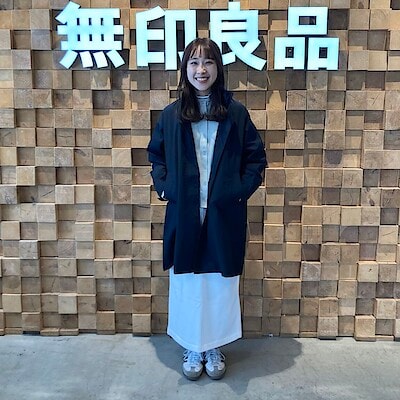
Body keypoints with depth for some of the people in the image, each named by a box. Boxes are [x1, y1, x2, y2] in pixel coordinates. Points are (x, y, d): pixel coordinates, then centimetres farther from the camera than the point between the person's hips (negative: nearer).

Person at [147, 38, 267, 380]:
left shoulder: (236, 113, -1)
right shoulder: (171, 114, 2)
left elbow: (256, 157, 5)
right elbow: (156, 154, 13)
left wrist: (242, 189, -7)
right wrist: (163, 186, -1)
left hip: (225, 215, 0)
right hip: (184, 214, 1)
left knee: (221, 282, 10)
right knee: (187, 282, 10)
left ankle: (215, 347, 31)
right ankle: (192, 347, 30)